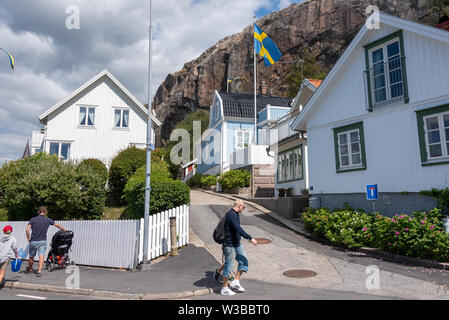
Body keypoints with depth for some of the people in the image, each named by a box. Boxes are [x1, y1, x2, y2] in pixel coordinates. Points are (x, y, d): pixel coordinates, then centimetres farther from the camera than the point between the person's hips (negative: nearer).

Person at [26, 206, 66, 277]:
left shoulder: (33, 219, -2)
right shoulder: (48, 220, 1)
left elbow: (27, 229, -14)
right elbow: (58, 225, 13)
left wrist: (28, 238, 1)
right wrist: (64, 230, 30)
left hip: (33, 241, 1)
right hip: (42, 241, -1)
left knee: (31, 257, 18)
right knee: (41, 256, -5)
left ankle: (29, 268, 39)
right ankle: (39, 271, -18)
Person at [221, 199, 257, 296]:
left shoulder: (236, 215, 12)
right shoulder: (231, 215, -21)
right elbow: (239, 229, -30)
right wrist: (250, 238, -27)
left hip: (237, 244, 10)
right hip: (230, 245, -10)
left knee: (243, 261, 8)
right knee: (228, 266, 1)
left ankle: (236, 282, 16)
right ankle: (224, 289, 14)